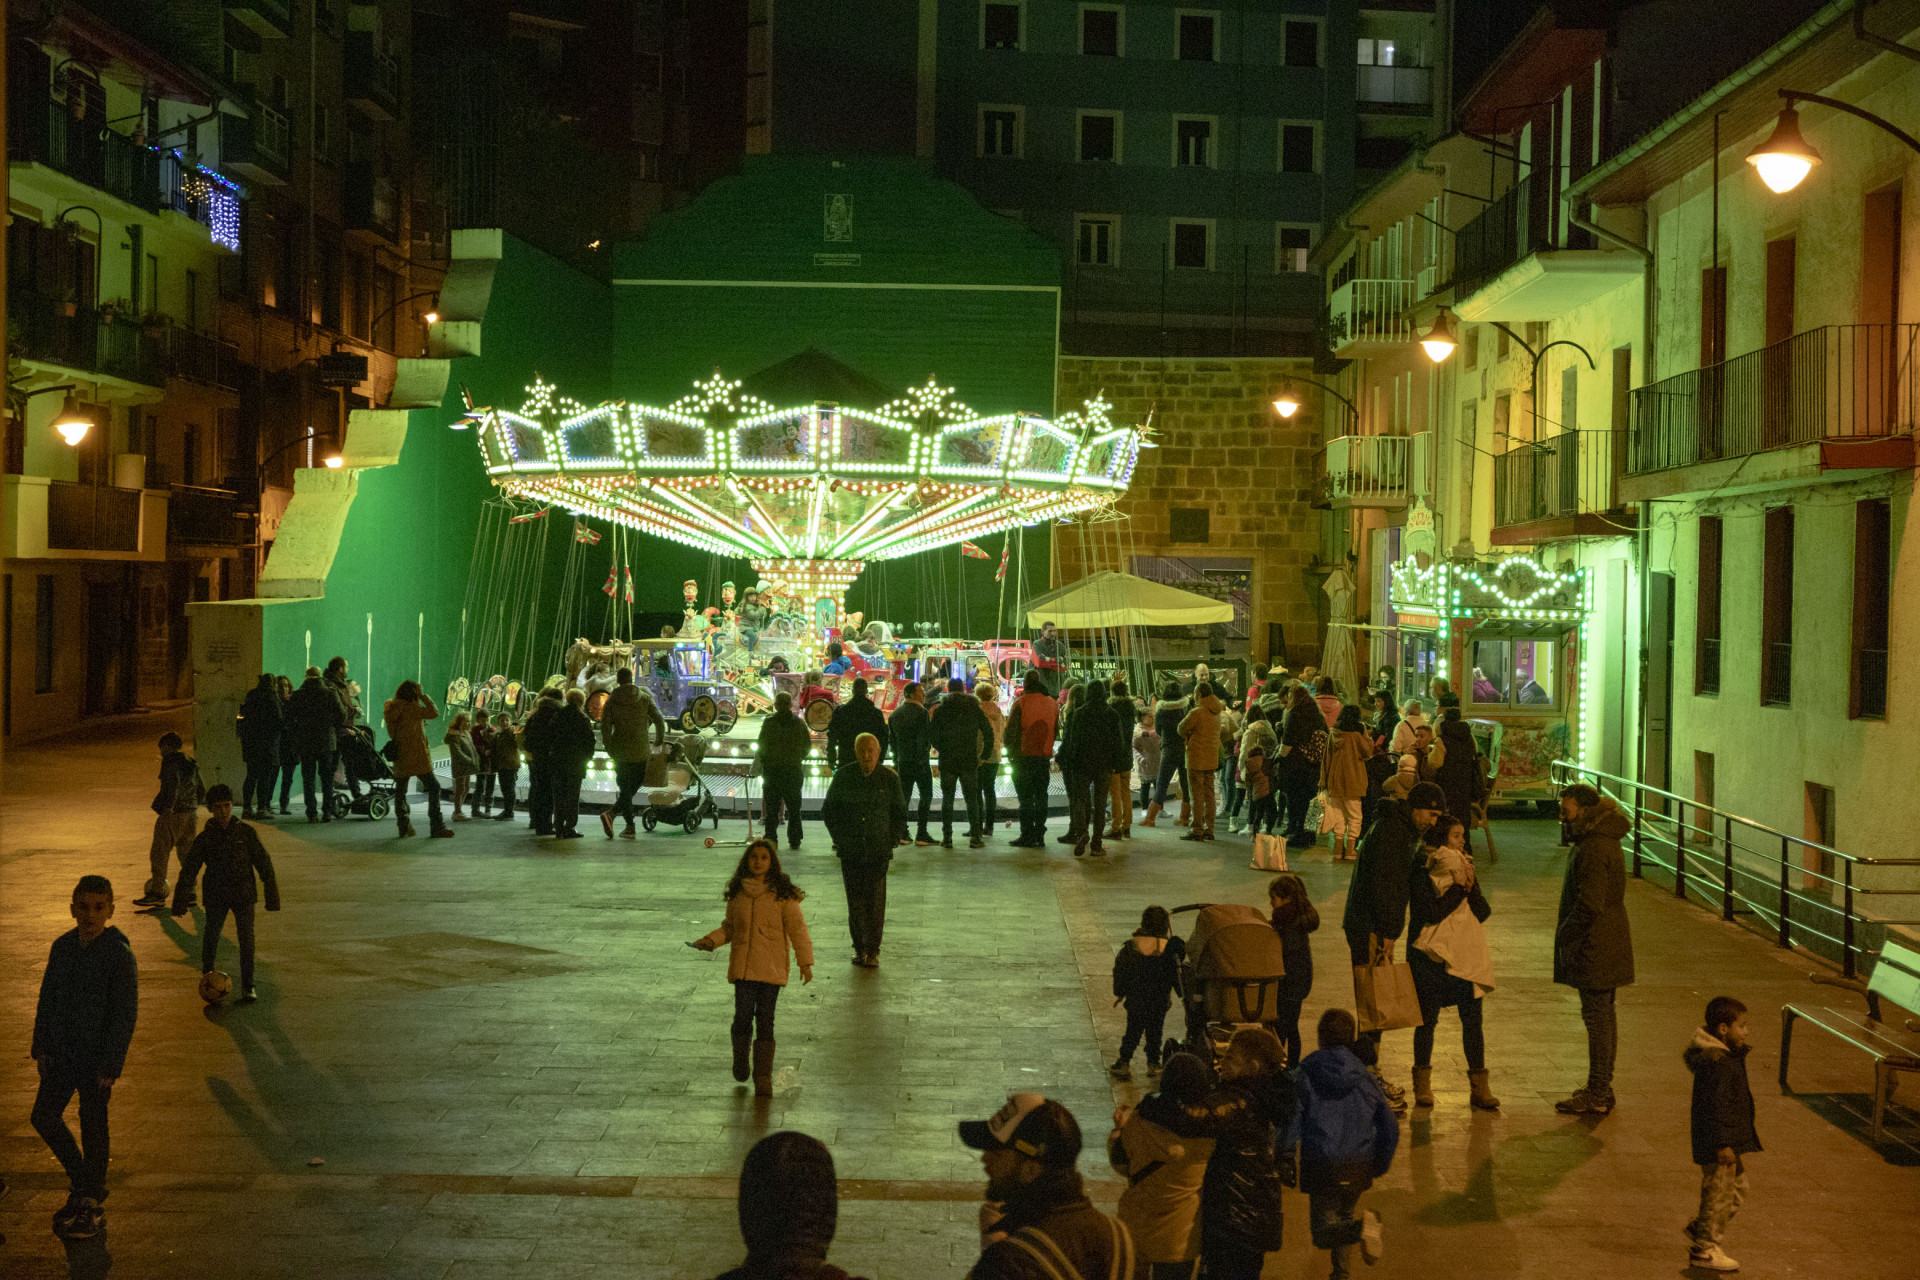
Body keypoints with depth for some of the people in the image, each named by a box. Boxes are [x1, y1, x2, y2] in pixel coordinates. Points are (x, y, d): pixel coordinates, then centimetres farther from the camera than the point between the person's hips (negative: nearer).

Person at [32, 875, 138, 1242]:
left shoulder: (120, 955, -16)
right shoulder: (63, 947, 2)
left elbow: (125, 1014, -14)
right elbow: (48, 998, 11)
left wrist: (111, 1065, -16)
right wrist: (42, 1047, 6)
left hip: (96, 1059, -6)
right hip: (62, 1054, 6)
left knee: (93, 1128, 4)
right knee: (44, 1117, 10)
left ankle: (91, 1206, 19)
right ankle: (81, 1182, 31)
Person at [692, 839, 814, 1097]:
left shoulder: (783, 894, -2)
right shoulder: (737, 892, 8)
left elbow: (797, 928, -3)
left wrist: (805, 962, -9)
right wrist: (710, 941, 2)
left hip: (771, 966, -2)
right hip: (743, 965, 2)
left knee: (765, 1020, -2)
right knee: (743, 1015, -7)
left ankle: (763, 1079, 7)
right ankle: (740, 1061, 21)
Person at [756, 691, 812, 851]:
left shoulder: (769, 721, -7)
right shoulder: (800, 722, 1)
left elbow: (762, 746, -8)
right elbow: (808, 747, 6)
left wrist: (760, 760, 9)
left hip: (772, 769, -2)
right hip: (794, 770, 2)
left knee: (771, 807, 4)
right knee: (794, 808, 10)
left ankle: (771, 839, 2)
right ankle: (794, 840, 11)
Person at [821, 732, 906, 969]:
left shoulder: (889, 778, 2)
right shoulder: (843, 776, 3)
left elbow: (900, 814, 10)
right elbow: (828, 810, 11)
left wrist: (890, 840, 0)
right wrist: (840, 838, 3)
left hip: (878, 851, -1)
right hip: (850, 851, 1)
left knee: (875, 901, -7)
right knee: (855, 900, 3)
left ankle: (872, 951, -1)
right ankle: (859, 947, 15)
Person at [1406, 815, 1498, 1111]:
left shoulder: (1465, 866, 10)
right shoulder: (1422, 871, -6)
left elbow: (1483, 913, 5)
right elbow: (1430, 914, -16)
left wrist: (1471, 886, -10)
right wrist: (1458, 887, -15)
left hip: (1466, 955, 4)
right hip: (1431, 955, -4)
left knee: (1472, 1019, 1)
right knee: (1427, 1018, 3)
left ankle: (1479, 1086, 6)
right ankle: (1422, 1084, 17)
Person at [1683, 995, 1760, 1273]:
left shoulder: (1730, 1057, 9)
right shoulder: (1716, 1063, -25)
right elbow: (1715, 1106, -25)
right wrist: (1722, 1145, -24)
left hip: (1733, 1140, 11)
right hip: (1721, 1143, -11)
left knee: (1737, 1191, 20)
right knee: (1718, 1193, 2)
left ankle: (1698, 1232, 29)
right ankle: (1704, 1250, 15)